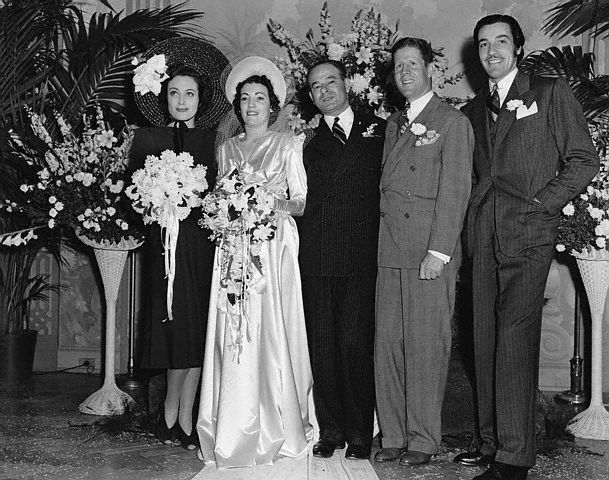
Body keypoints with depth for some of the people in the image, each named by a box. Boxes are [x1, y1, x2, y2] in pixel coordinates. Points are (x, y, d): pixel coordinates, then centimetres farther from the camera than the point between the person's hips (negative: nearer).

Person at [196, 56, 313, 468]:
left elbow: (301, 202, 2)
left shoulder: (288, 144, 6)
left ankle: (275, 429, 5)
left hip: (274, 247, -3)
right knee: (233, 337, -1)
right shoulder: (227, 148, 17)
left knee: (269, 332, -6)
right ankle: (235, 431, 8)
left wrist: (268, 203, -15)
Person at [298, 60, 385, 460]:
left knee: (355, 343, -4)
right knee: (321, 345, 4)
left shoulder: (379, 129, 11)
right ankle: (330, 430, 16)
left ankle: (360, 432, 10)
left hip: (363, 257, -2)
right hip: (317, 257, 2)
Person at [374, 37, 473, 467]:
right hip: (390, 251, 6)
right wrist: (383, 238, 5)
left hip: (432, 252, -6)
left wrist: (439, 251, -14)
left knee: (426, 346, -2)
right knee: (388, 344, 5)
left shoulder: (453, 122, 0)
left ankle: (424, 439, 9)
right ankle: (394, 436, 15)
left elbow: (455, 190, -7)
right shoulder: (394, 124, 20)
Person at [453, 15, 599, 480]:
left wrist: (541, 203, -7)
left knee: (515, 341, -12)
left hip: (528, 234, -5)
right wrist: (474, 216, 7)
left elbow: (584, 160, 1)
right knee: (485, 340, 6)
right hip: (484, 239, 5)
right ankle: (489, 440, 15)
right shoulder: (473, 110, 21)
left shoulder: (551, 93, 7)